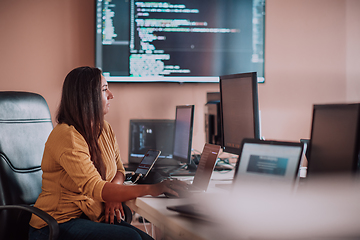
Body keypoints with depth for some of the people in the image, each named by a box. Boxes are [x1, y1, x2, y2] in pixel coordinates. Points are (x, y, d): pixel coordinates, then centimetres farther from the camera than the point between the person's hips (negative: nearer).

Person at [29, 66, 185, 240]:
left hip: (92, 217, 8)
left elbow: (119, 170, 15)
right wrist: (151, 189, -38)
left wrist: (112, 195, -9)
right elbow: (94, 188, -31)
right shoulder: (67, 136, -21)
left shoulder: (104, 129, 7)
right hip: (58, 225, -7)